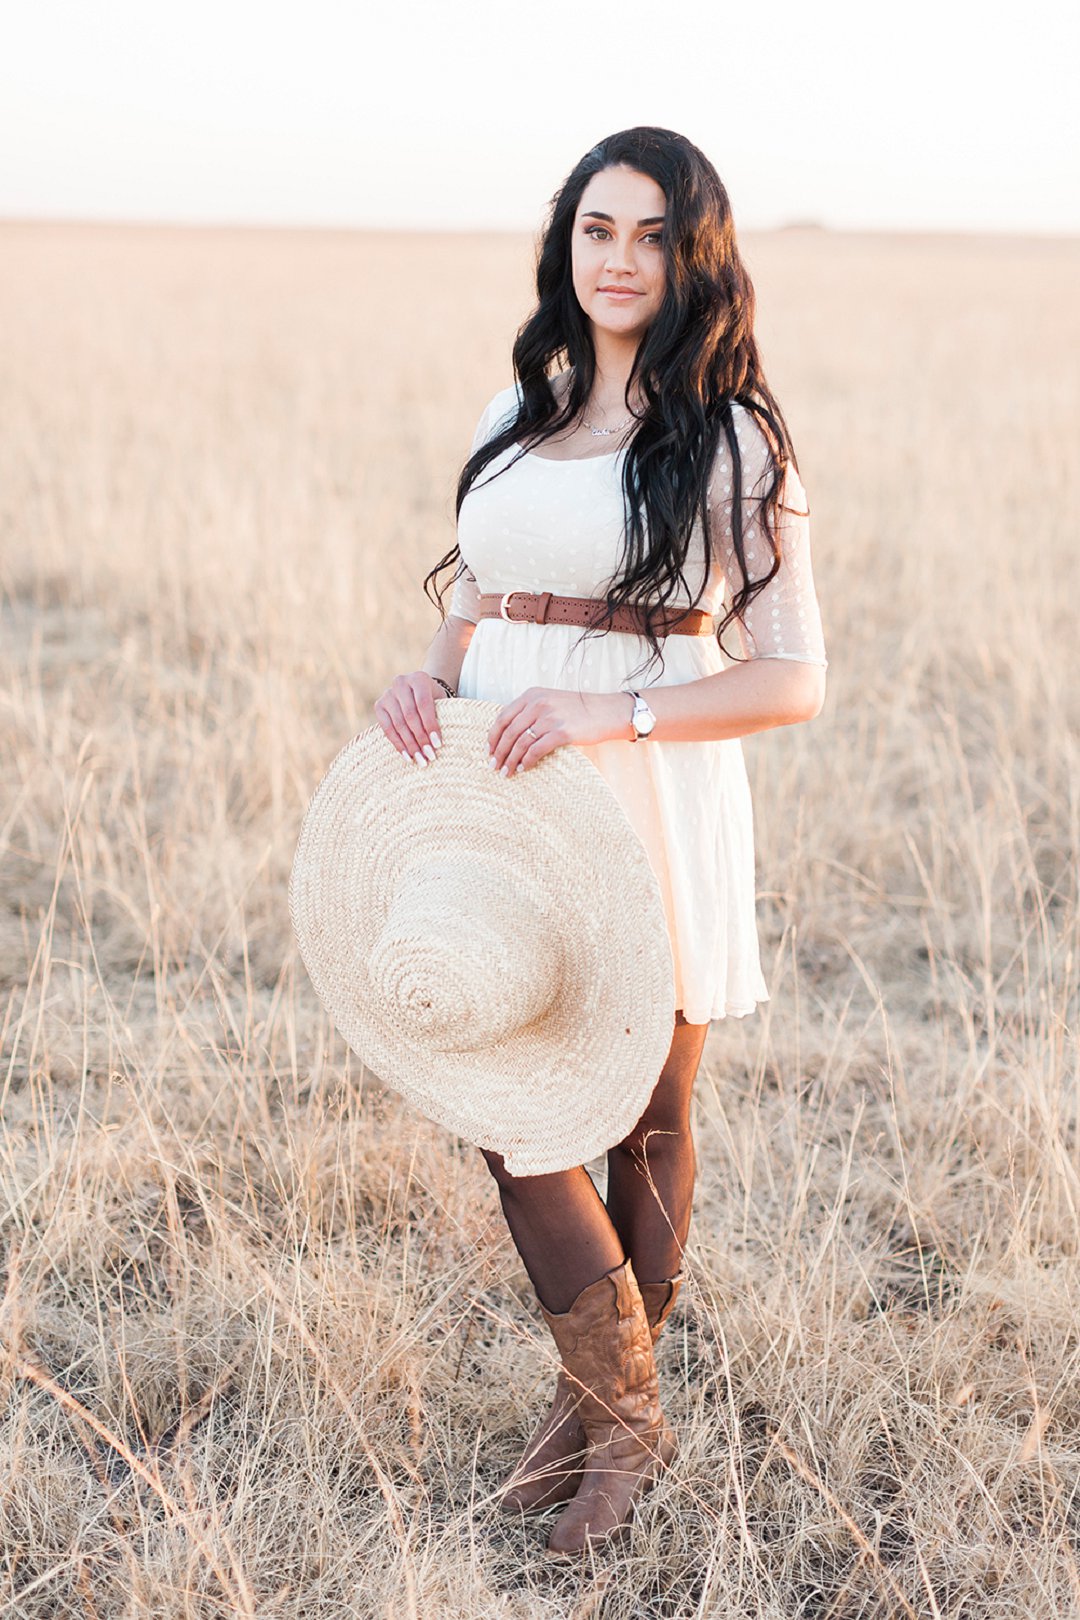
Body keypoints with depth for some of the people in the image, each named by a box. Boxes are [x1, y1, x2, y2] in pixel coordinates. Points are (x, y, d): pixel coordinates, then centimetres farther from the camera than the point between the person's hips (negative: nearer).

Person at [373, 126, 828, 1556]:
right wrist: (432, 677, -2)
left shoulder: (732, 444, -4)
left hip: (648, 802, -4)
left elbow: (793, 678, -8)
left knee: (644, 1114, 9)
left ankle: (614, 1404, 30)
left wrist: (609, 709, -20)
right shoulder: (517, 414, 12)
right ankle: (619, 1410, 21)